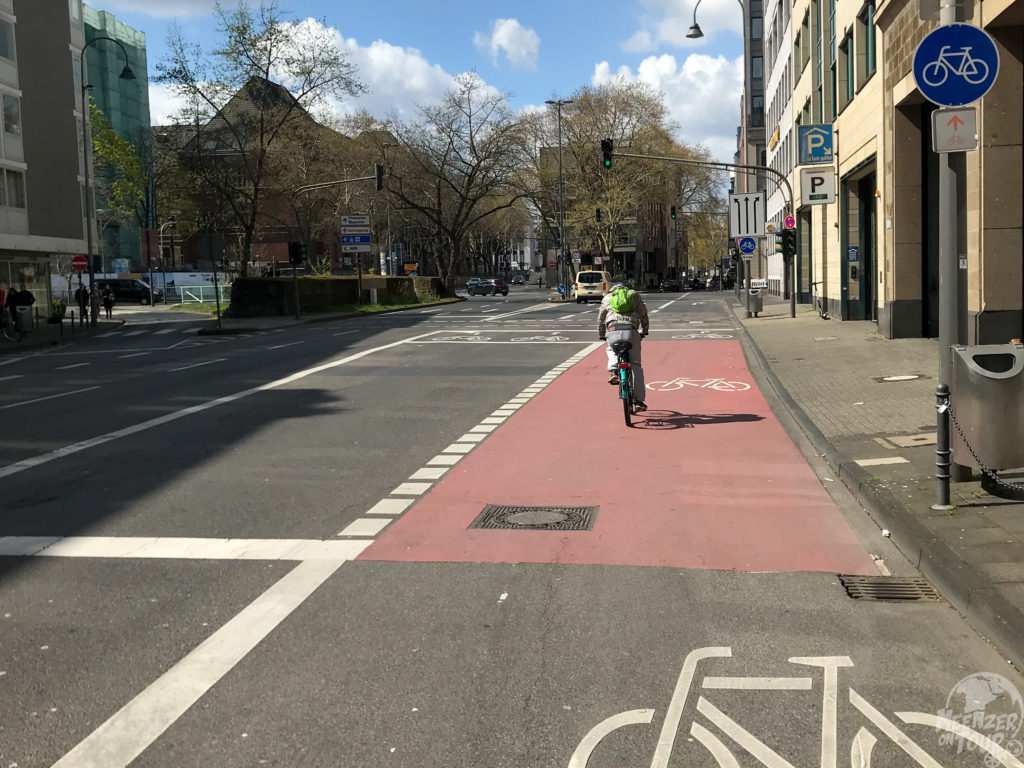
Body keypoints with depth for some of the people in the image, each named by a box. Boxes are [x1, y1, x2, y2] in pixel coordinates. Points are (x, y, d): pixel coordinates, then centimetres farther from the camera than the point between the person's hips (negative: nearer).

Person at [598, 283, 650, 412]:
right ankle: (638, 400, 8)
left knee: (612, 350, 36)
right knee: (636, 365, 12)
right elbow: (644, 315, 30)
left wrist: (601, 335, 45)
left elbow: (600, 319, 31)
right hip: (631, 332, 0)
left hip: (613, 331, 0)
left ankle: (613, 372, 7)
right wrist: (644, 331, 45)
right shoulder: (635, 295, 25)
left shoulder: (607, 297, 25)